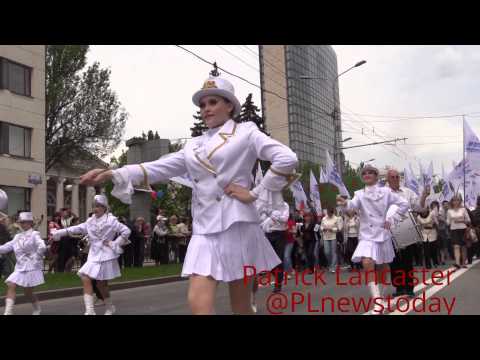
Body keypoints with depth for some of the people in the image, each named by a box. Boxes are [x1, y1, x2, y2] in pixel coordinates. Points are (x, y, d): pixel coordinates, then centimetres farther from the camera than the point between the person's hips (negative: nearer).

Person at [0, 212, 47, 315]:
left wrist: (36, 258, -15)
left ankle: (37, 309, 25)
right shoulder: (18, 237, 13)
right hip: (19, 268, 6)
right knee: (11, 286, -10)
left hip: (31, 267, -6)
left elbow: (42, 247, -21)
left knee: (27, 292, 0)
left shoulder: (34, 234, -7)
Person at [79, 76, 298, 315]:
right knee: (198, 302, -8)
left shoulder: (246, 132, 2)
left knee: (241, 307, 6)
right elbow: (160, 168, 9)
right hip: (204, 229, 4)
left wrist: (255, 193, -9)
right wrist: (113, 175, -2)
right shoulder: (194, 145, 17)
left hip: (235, 224, -4)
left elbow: (287, 159, -8)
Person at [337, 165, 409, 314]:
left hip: (382, 234, 1)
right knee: (367, 263, -23)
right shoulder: (360, 194, 1)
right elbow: (354, 204, -21)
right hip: (367, 235, -1)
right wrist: (345, 203, -44)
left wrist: (391, 219, -5)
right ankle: (378, 302, -21)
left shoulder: (385, 191, 1)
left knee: (382, 268, 12)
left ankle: (380, 294, 36)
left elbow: (404, 204, 3)